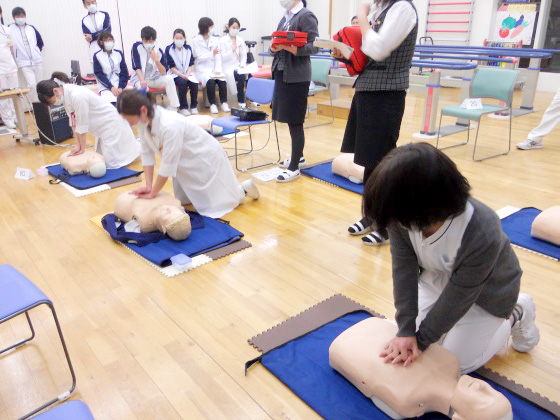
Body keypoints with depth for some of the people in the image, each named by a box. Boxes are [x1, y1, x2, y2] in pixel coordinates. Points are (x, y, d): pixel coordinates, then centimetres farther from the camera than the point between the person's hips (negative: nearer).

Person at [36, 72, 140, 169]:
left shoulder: (77, 96, -31)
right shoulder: (66, 96, -3)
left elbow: (82, 124, -23)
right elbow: (73, 122, 1)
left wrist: (82, 148, -12)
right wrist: (78, 146, -2)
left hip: (111, 124, -9)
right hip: (102, 128, 9)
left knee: (113, 163, -4)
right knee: (102, 159, 16)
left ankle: (138, 147, 17)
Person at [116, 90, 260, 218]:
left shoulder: (169, 126, -40)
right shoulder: (143, 122, -15)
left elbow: (168, 166, -33)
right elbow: (147, 154, -8)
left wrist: (152, 194, -23)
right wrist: (148, 186, -15)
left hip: (205, 158, -8)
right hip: (184, 163, 8)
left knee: (213, 204, 0)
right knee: (184, 201, 21)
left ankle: (244, 189, 22)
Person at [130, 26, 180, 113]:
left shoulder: (158, 51, -3)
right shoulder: (136, 47, -7)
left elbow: (164, 73, -9)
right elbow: (136, 67, -15)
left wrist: (157, 61, -25)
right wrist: (142, 80, -31)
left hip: (154, 79, 3)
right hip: (139, 79, -2)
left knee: (169, 79, -22)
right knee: (143, 87, -35)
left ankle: (173, 109, -21)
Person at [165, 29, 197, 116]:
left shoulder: (188, 48, 9)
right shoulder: (169, 49, -3)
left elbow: (190, 65, 5)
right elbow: (171, 67, -7)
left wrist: (187, 74, -14)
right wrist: (182, 75, -19)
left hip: (187, 73, 3)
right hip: (175, 74, -3)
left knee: (194, 83, -26)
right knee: (182, 82, -33)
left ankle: (194, 106, -11)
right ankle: (183, 108, -24)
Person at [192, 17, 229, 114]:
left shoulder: (215, 40, 11)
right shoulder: (196, 41, 1)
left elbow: (218, 57, 3)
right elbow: (200, 57, -7)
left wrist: (218, 70, -14)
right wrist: (212, 53, -23)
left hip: (215, 69, 3)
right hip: (203, 70, -3)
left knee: (222, 81, -26)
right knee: (210, 82, -31)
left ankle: (224, 103, -18)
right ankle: (212, 105, -21)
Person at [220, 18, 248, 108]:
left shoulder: (240, 40, 13)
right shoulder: (223, 41, 0)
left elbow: (244, 56, 11)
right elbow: (223, 58, -8)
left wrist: (243, 65, -7)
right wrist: (232, 50, -17)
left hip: (238, 67, 4)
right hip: (228, 67, -4)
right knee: (240, 76, -31)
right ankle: (241, 102, -22)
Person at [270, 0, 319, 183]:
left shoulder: (306, 16, -7)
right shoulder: (285, 18, 14)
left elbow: (315, 46, -14)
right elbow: (277, 43, 15)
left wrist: (295, 49, -28)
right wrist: (274, 48, -7)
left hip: (297, 75, -8)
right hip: (282, 73, 8)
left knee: (295, 121, -5)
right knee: (290, 120, 14)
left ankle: (294, 167, 1)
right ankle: (297, 156, 28)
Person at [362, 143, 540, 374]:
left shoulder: (483, 237, -41)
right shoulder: (403, 217, -30)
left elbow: (458, 296, -29)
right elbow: (404, 270, -23)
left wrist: (421, 339, -19)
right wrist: (406, 330, -25)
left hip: (484, 293, -4)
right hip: (436, 278, 5)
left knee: (456, 362, 3)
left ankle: (515, 316, 21)